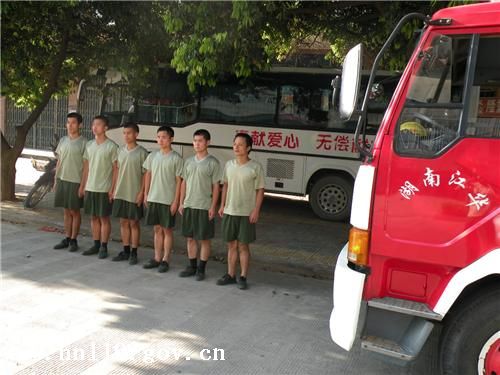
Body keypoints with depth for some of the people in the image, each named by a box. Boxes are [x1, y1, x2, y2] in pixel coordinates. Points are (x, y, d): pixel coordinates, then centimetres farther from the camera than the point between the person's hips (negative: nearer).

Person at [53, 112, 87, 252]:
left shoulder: (83, 142, -8)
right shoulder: (63, 140, 9)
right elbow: (59, 161, 14)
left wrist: (83, 184, -13)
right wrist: (56, 180, 11)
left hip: (75, 181, -5)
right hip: (62, 180, 5)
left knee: (75, 211, 3)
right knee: (67, 211, 12)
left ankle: (73, 240, 13)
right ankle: (67, 238, 20)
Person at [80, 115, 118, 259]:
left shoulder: (111, 146, -10)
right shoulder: (89, 145, 8)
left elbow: (116, 169, -9)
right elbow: (86, 167, 13)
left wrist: (112, 189, -13)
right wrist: (83, 185, 10)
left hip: (104, 189, -6)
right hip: (90, 188, 6)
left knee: (104, 218, 2)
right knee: (93, 217, 12)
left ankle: (103, 247, 11)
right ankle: (96, 245, 22)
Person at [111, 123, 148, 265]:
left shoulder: (142, 152, -9)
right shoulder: (121, 150, 8)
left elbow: (145, 174, -9)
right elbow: (118, 170, 14)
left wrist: (141, 192, -13)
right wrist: (115, 189, 10)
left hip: (134, 194, -5)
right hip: (120, 193, 6)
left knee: (134, 223, 3)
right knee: (123, 222, 12)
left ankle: (134, 253, 13)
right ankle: (125, 251, 23)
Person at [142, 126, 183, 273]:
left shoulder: (176, 158, -8)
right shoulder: (152, 156, 6)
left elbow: (179, 181, -9)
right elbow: (148, 175, 13)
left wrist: (175, 201, -11)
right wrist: (146, 195, 9)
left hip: (168, 200, -5)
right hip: (153, 199, 5)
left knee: (167, 229, 4)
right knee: (157, 229, 12)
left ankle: (165, 260, 13)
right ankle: (157, 258, 22)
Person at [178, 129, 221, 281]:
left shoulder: (213, 163, -6)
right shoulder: (188, 161, 9)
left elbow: (216, 186, -7)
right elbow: (184, 183, 13)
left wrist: (213, 207, -12)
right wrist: (181, 203, 8)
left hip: (204, 207, -5)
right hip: (189, 205, 5)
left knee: (204, 239, 3)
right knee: (190, 238, 11)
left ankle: (201, 269, 13)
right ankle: (192, 266, 23)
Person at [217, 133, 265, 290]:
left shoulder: (256, 167, -9)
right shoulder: (229, 165, 5)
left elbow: (260, 190, -7)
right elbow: (225, 186, 12)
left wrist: (256, 210, -13)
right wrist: (222, 206, 8)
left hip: (246, 213, -4)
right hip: (229, 212, 4)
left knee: (243, 246, 2)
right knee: (231, 245, 12)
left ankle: (243, 277, 14)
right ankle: (231, 275, 23)